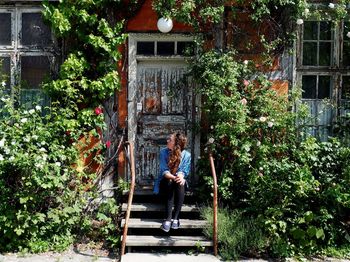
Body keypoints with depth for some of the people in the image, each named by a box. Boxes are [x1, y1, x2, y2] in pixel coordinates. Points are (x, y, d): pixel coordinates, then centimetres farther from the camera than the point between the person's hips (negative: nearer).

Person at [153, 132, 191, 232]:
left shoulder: (186, 155, -6)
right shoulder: (164, 152, -6)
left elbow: (184, 172, -10)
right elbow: (164, 171, -14)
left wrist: (181, 177, -35)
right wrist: (174, 177, -35)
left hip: (179, 180, 1)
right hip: (165, 181, -1)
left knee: (180, 184, -34)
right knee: (170, 182, -35)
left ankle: (175, 217, -37)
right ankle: (168, 218, -44)